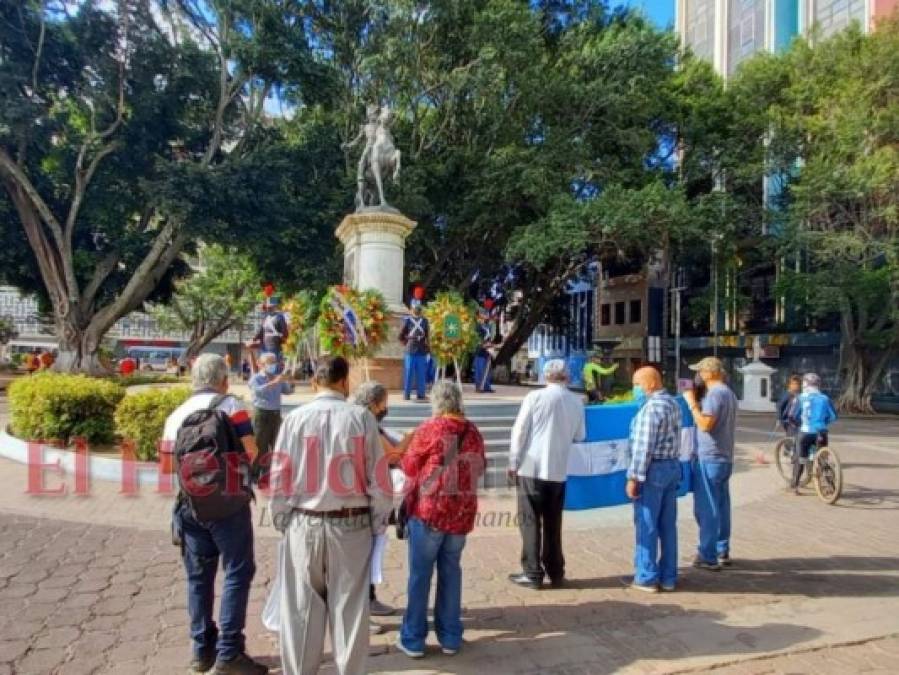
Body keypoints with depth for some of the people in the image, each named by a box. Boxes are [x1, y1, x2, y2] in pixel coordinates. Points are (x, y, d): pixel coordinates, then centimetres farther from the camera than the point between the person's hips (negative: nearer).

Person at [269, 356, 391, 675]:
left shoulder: (295, 418, -6)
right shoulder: (362, 418, -8)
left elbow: (280, 476, -1)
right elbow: (377, 476, -5)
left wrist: (281, 519, 12)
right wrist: (378, 522, 6)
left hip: (303, 524, 1)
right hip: (352, 524, -1)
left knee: (302, 608, 14)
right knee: (349, 607, 12)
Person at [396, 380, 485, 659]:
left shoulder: (429, 428, -10)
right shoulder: (473, 432, 3)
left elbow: (408, 467, -1)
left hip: (429, 511, -4)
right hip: (462, 514, 4)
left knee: (420, 575, 7)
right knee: (451, 573, 16)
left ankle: (413, 639, 16)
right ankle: (450, 638, 23)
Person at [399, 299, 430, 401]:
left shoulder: (424, 321, 7)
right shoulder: (407, 320, 2)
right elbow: (401, 336, 7)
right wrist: (407, 343, 7)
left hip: (422, 351, 2)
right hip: (410, 351, -2)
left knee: (421, 374, 5)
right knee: (409, 373, 2)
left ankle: (420, 394, 10)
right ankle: (406, 394, 6)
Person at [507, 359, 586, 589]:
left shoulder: (535, 397, -8)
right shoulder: (576, 402, 3)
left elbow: (519, 431, -8)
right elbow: (579, 435, 14)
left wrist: (513, 463, 0)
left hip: (531, 468, -4)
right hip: (558, 471, 4)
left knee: (530, 522, 5)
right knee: (553, 523, 15)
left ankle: (532, 574, 9)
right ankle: (555, 572, 22)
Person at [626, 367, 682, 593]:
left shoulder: (651, 407, -18)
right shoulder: (673, 403, 11)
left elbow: (643, 447, -20)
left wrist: (634, 477, -17)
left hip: (653, 469, -9)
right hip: (672, 466, 9)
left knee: (646, 526, 1)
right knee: (668, 525, 13)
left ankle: (646, 578, 9)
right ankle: (668, 577, 20)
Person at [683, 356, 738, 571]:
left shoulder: (714, 393, -16)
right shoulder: (728, 392, 15)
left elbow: (705, 424, -25)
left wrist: (692, 403, -16)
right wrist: (697, 404, 15)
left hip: (709, 459, -10)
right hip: (724, 458, 10)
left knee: (706, 508, -3)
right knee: (720, 507, 15)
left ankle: (708, 556, 1)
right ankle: (722, 551, 23)